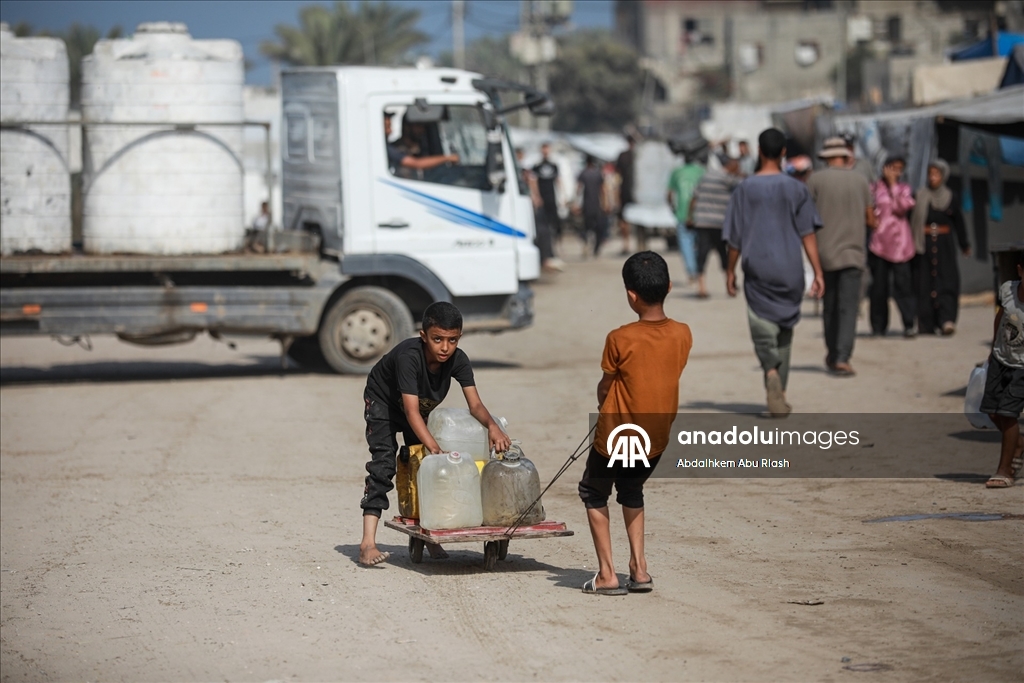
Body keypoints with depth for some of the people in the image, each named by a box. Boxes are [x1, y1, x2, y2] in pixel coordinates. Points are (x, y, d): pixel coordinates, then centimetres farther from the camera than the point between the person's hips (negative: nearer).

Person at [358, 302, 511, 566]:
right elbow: (411, 411, -43)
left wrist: (492, 425, -48)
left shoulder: (458, 360, -24)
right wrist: (434, 447, -52)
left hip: (422, 407, 6)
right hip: (383, 402, -5)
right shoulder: (409, 356, -40)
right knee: (383, 462, -18)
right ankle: (368, 544, -26)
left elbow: (475, 404, -26)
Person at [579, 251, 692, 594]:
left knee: (594, 494, 18)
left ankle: (607, 575, 11)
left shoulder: (620, 339, -22)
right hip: (657, 439, 5)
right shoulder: (683, 335, -9)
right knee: (632, 492, 29)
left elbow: (604, 388, -8)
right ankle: (639, 569, 19)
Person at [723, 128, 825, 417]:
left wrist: (730, 271, 12)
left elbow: (735, 237, 1)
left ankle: (771, 371, -29)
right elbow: (807, 234, -4)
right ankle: (779, 393, 20)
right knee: (784, 330, 15)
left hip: (757, 271, -1)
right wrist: (818, 273, -2)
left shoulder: (744, 190, -2)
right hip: (789, 271, 1)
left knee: (762, 329, 1)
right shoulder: (796, 189, -1)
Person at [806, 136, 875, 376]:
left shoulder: (816, 180, -2)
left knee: (829, 306, 14)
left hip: (825, 253, 0)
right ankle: (842, 357, -18)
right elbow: (870, 220, 7)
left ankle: (833, 356, 22)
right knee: (848, 307, -4)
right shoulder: (860, 181, 3)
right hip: (852, 253, 0)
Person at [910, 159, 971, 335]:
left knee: (947, 280, -10)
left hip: (944, 244, 1)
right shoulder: (920, 196, 1)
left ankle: (947, 320, -19)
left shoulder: (951, 197, 7)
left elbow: (958, 222, 14)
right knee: (925, 282, -2)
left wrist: (964, 244, 18)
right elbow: (911, 220, -4)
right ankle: (926, 325, 2)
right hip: (924, 244, -1)